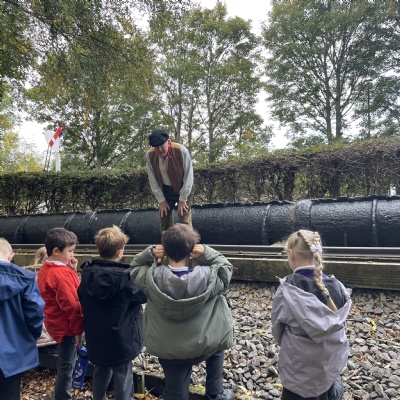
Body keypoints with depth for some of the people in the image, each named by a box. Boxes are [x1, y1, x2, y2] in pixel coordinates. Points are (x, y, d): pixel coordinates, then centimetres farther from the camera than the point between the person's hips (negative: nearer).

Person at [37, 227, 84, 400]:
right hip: (66, 326, -10)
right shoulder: (61, 274, -26)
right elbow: (71, 304, -24)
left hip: (57, 324, 10)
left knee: (65, 364, 26)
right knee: (66, 366, 5)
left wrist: (72, 270, -3)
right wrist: (78, 329, -15)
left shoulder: (46, 269, 6)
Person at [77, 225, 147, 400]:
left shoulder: (87, 274, -5)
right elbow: (145, 294, -10)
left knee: (101, 372, 25)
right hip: (121, 339, -6)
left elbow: (81, 301, 8)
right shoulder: (125, 277, -24)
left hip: (95, 337, 6)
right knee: (122, 377, 9)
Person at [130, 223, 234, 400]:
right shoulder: (207, 278, -26)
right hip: (204, 347, 0)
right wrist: (207, 253, -17)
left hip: (168, 350, 1)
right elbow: (225, 268, -5)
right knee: (216, 348, 35)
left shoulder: (152, 277, -22)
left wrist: (150, 253, -15)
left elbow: (135, 267, 0)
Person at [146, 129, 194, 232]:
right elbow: (153, 180, -8)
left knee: (184, 223, -7)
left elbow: (188, 176, -20)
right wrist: (161, 200, -7)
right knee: (164, 222, 8)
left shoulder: (182, 151, -26)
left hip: (183, 189, -3)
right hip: (165, 190, 3)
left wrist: (183, 199, -16)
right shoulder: (149, 155, -17)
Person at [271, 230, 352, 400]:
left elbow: (277, 328, -7)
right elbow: (340, 324, 0)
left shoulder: (287, 289, -21)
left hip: (299, 368, -3)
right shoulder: (336, 285, -11)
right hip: (332, 364, 4)